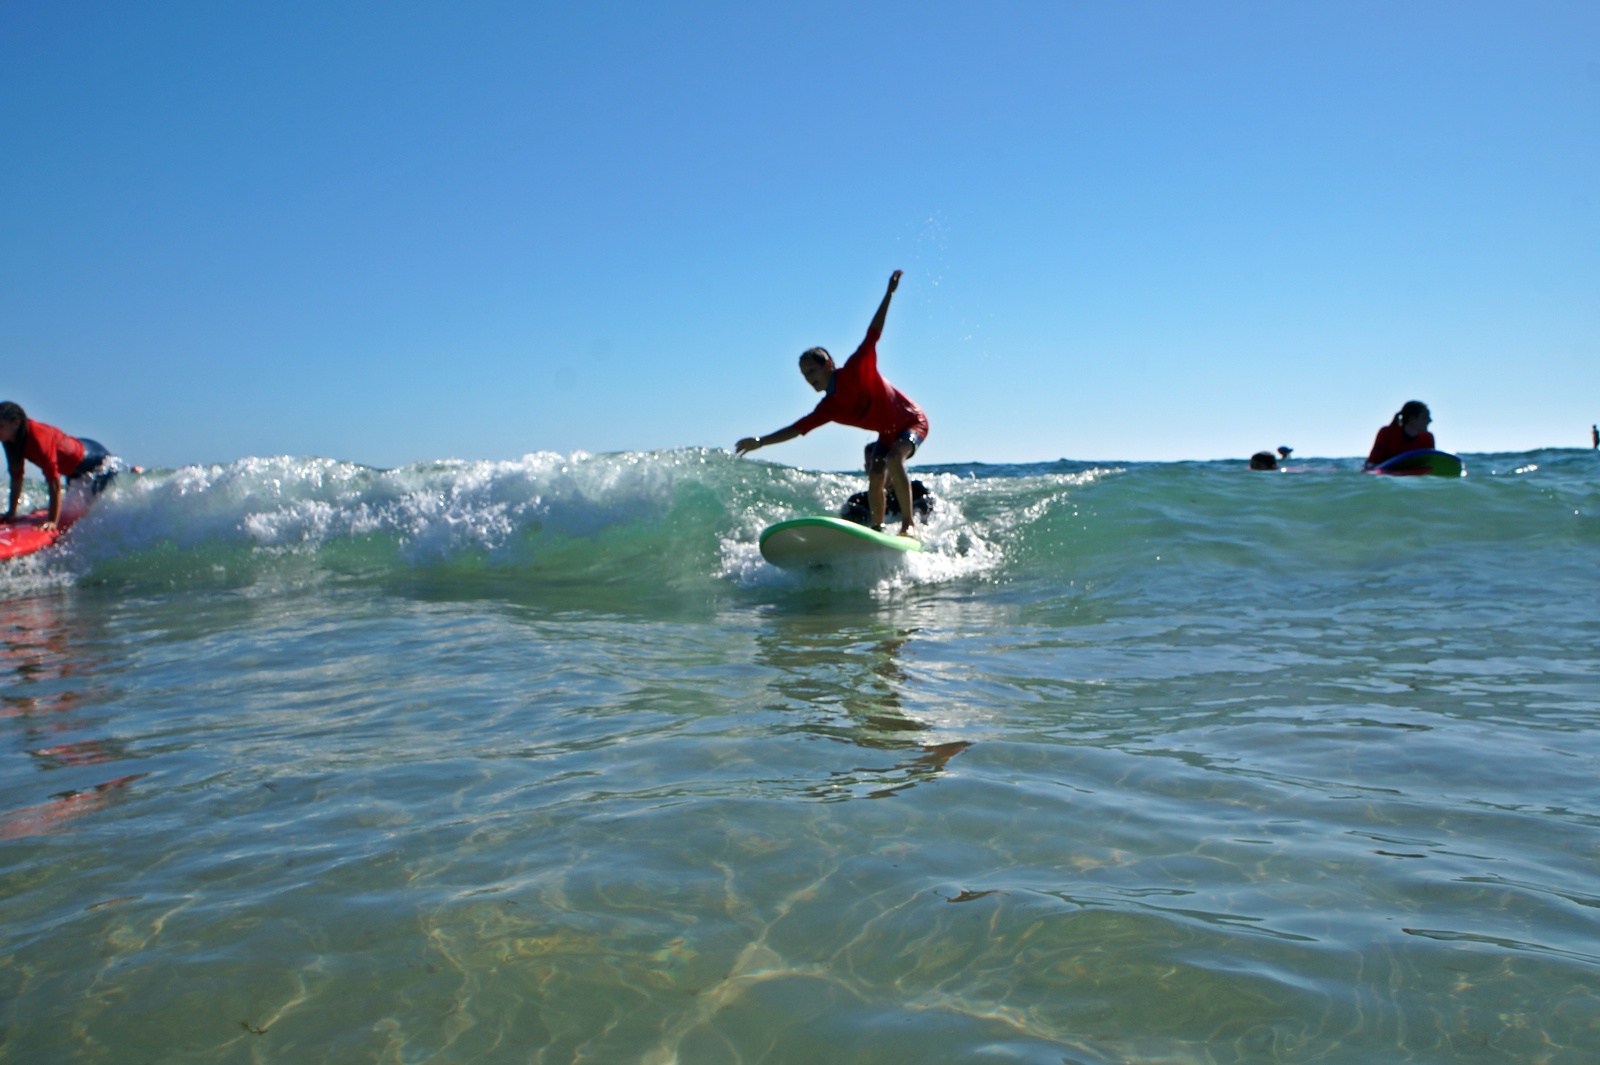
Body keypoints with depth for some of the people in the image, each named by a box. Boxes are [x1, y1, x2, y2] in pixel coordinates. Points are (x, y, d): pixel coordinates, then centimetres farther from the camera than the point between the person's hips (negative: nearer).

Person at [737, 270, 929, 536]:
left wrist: (889, 294, -22)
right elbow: (797, 428, -2)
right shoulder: (828, 409, -4)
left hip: (912, 421, -6)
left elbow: (872, 334, -19)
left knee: (893, 459, -29)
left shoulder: (856, 370, -19)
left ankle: (908, 521, -24)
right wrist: (760, 441, -9)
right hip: (888, 434, 6)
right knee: (876, 476, -13)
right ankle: (877, 529, 0)